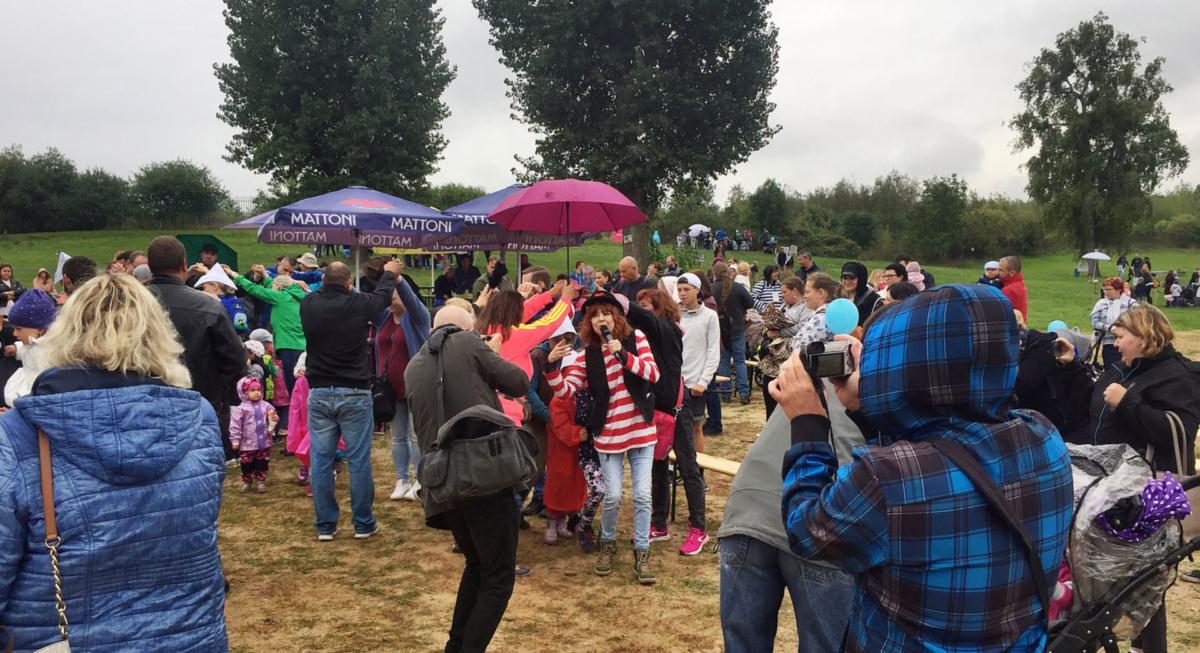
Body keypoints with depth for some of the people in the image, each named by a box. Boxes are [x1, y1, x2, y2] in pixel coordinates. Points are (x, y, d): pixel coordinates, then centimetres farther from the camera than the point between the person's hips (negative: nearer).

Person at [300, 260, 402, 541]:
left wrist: (336, 285, 42)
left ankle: (325, 525, 14)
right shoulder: (359, 304, -8)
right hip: (354, 393, -3)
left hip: (319, 393, 3)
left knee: (321, 460, 7)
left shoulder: (307, 305, -3)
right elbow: (383, 295, 14)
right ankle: (363, 523, 12)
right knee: (359, 460, 4)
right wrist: (390, 273, 35)